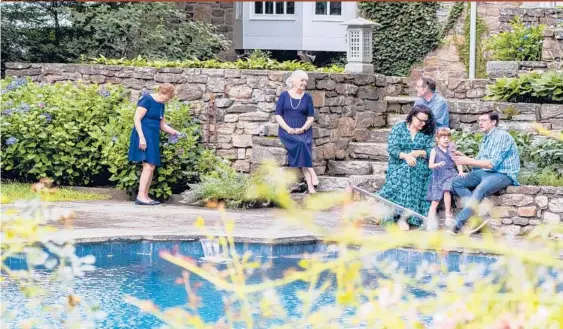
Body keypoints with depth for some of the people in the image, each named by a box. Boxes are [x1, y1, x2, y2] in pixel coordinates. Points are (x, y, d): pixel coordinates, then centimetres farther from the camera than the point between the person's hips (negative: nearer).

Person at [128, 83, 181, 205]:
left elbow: (162, 125, 23)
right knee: (148, 166, -15)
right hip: (144, 135, -9)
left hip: (153, 138, 9)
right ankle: (141, 196, -17)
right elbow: (137, 119, -14)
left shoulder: (161, 105, 17)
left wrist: (175, 132, 5)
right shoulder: (147, 100, -10)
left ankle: (145, 196, 8)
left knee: (151, 167, 5)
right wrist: (141, 137, -21)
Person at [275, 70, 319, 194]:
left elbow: (311, 117, 8)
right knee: (300, 144, -34)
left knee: (302, 146, -31)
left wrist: (302, 129, -12)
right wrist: (288, 129, -12)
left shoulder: (307, 97, 11)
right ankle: (312, 173, -35)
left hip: (304, 131, 1)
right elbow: (278, 115, 3)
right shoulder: (284, 95, 7)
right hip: (287, 131, -1)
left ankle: (310, 185, -38)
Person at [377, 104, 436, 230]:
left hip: (420, 167, 1)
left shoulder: (428, 133, 10)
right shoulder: (398, 128, 6)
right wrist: (405, 155, -21)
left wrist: (419, 153, -19)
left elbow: (431, 151, 1)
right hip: (399, 165, -1)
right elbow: (392, 148, -4)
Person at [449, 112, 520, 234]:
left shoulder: (502, 136, -11)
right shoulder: (486, 139, 17)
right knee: (456, 183, -6)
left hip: (503, 174, -9)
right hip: (484, 172, 9)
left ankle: (458, 224, -36)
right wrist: (463, 157, 0)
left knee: (481, 189, -37)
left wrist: (468, 161, -15)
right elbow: (478, 163, 16)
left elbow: (492, 163, -18)